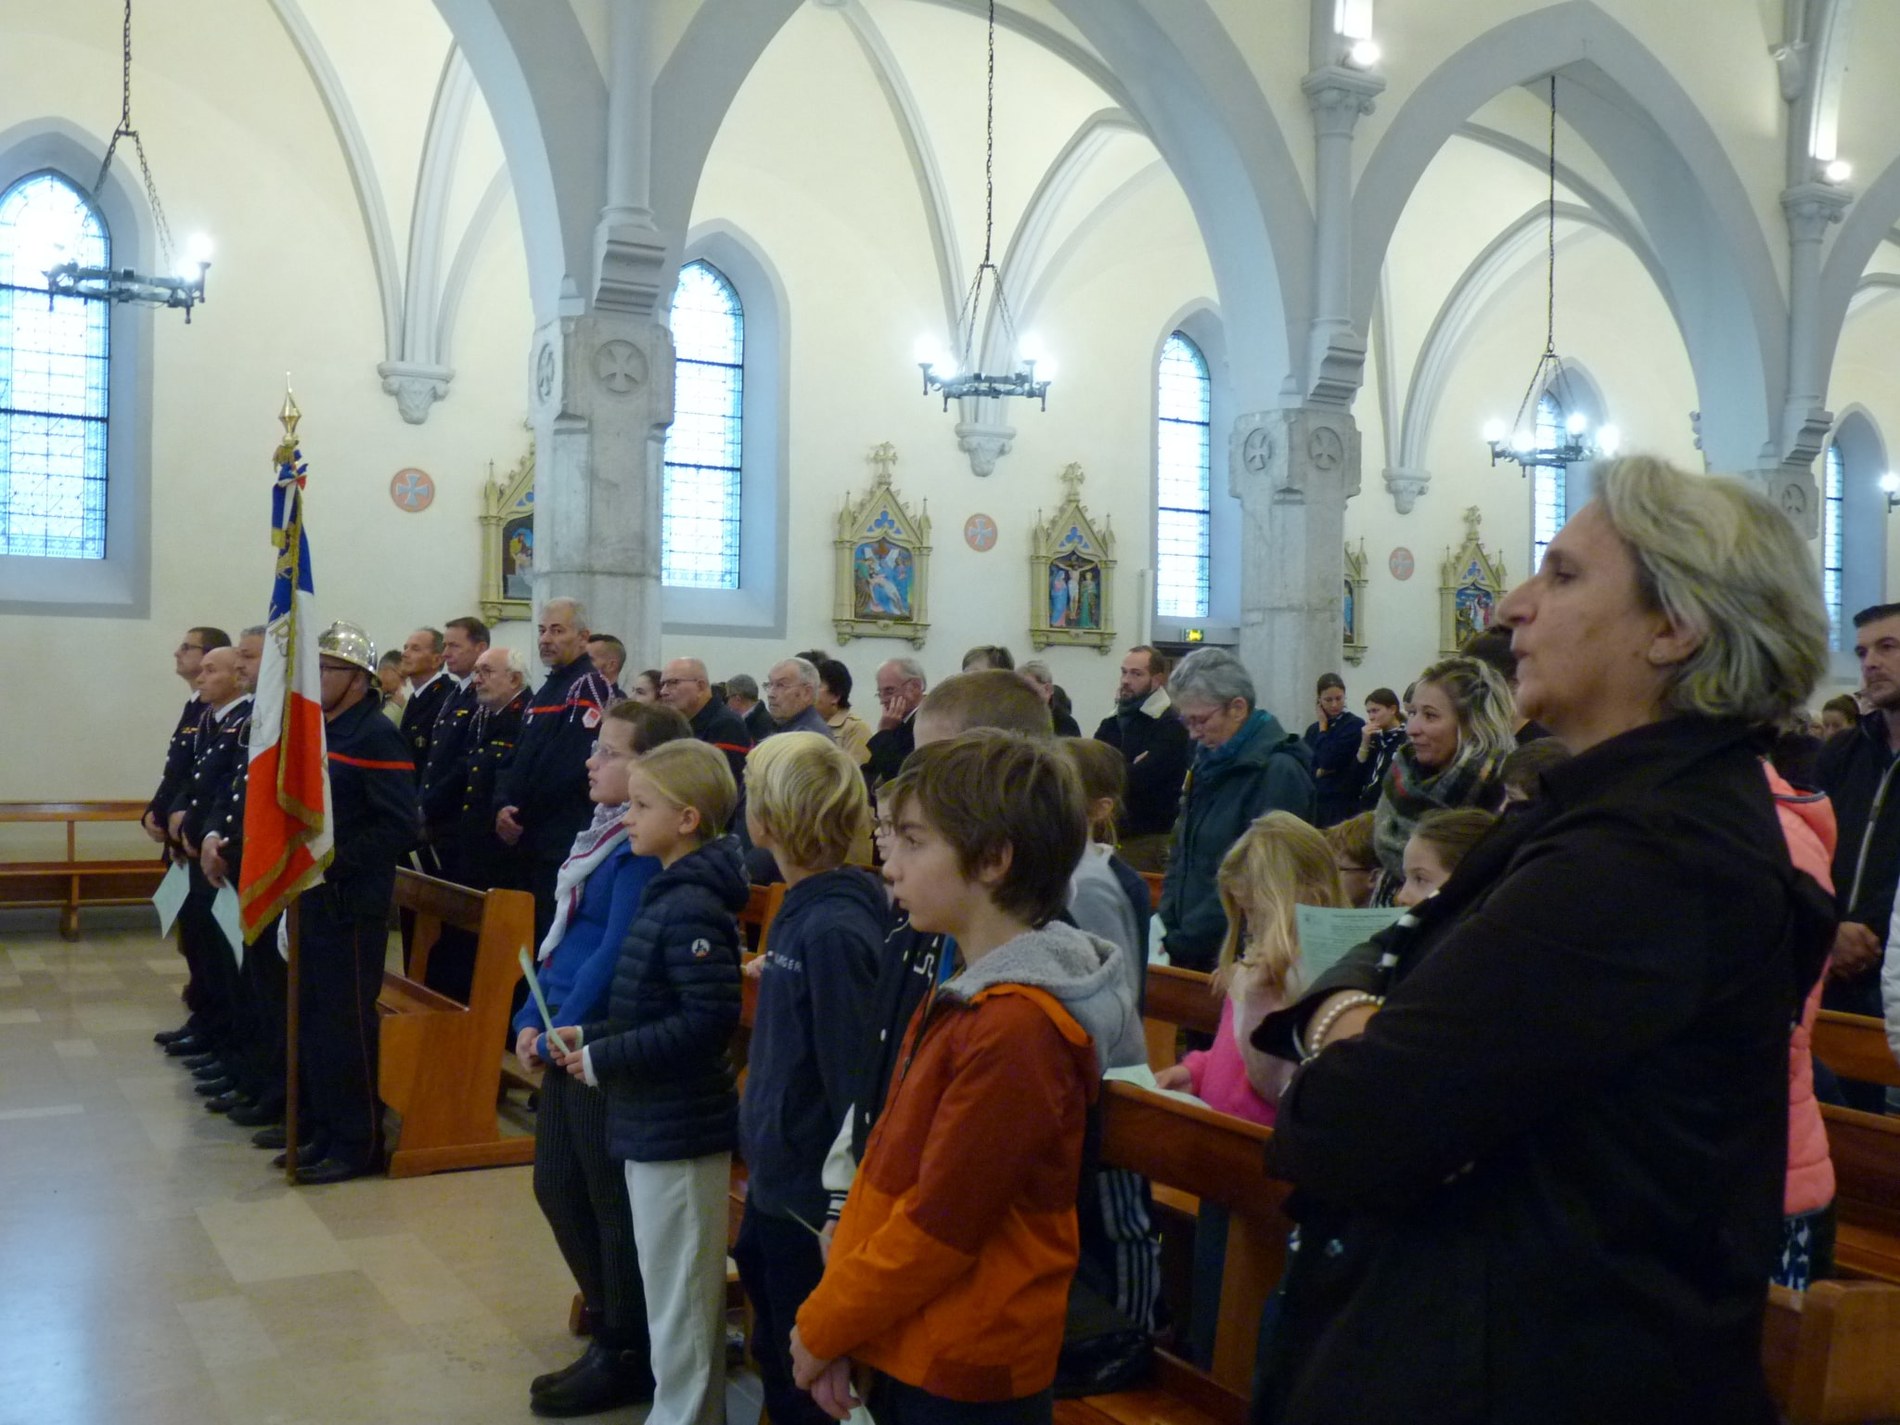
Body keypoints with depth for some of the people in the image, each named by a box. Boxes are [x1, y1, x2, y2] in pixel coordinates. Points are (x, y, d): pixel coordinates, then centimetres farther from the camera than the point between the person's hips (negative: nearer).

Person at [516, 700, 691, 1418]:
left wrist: (556, 1030, -14)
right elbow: (559, 935, 13)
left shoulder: (646, 849, -18)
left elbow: (614, 954, -21)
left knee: (612, 1200, 4)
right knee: (556, 1185, 19)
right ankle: (610, 1313, 38)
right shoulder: (601, 832, 11)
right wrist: (531, 1021, 6)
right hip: (567, 1035, 10)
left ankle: (625, 1354, 20)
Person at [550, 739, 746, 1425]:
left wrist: (605, 1059, -20)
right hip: (658, 1121, 10)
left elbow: (709, 1020, -27)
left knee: (678, 1297, 3)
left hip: (677, 1129, -10)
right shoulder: (671, 893, 9)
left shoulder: (692, 908, -20)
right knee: (679, 1293, 20)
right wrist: (589, 1036, 5)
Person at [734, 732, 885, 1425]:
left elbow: (855, 1081, -24)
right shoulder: (801, 910, 2)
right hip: (775, 1184, 9)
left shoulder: (833, 930, -25)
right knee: (777, 1361, 23)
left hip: (812, 1198, -9)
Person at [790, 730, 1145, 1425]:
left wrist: (821, 1327, -8)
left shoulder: (1015, 1028, -23)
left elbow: (939, 1225, -21)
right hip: (905, 1354, 8)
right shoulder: (964, 997, 6)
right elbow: (884, 1166, 7)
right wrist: (833, 1324, 2)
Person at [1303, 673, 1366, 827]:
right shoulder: (1313, 729, 15)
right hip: (1314, 802, 5)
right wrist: (1318, 772, -10)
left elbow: (1329, 761, -13)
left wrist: (1323, 727, -3)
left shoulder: (1354, 725, -3)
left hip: (1342, 804, -5)